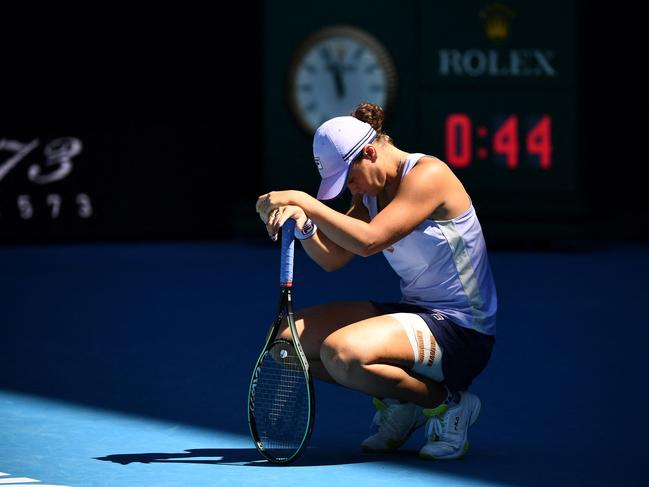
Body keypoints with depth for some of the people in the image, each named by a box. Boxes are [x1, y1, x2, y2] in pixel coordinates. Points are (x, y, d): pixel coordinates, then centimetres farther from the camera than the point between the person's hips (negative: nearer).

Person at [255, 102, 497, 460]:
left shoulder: (428, 175, -18)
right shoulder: (372, 192, 9)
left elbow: (368, 241, -27)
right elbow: (332, 258, 5)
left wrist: (304, 201, -24)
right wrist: (302, 223, -14)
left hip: (461, 329, -9)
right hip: (413, 311, 9)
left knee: (342, 352, -33)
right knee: (290, 337, 0)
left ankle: (447, 403, -10)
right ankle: (397, 403, 9)